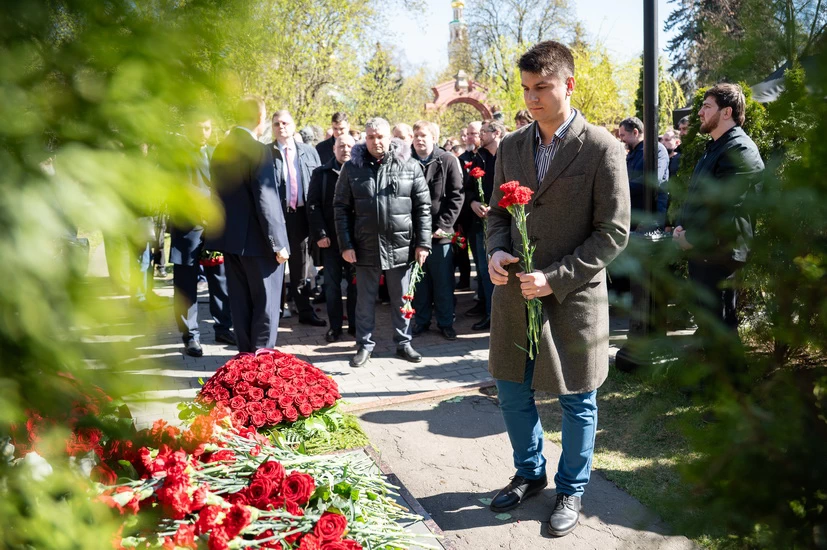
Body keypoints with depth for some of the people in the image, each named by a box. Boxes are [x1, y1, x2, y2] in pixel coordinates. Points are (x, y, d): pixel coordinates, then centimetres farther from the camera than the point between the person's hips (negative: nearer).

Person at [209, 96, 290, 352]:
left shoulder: (220, 149, 8)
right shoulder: (258, 150, -16)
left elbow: (218, 194, 13)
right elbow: (265, 202, -19)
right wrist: (277, 243, -14)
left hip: (229, 236, 7)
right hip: (256, 240, -7)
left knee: (240, 302, 13)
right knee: (266, 303, 3)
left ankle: (246, 354, 20)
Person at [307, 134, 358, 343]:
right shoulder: (321, 173, 5)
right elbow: (313, 205, 1)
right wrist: (320, 234, -8)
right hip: (330, 239, 0)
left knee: (355, 283, 7)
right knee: (332, 284, 6)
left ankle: (355, 324, 18)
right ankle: (335, 326, 15)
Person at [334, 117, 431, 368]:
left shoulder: (410, 166, 0)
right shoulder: (352, 167, 2)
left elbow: (422, 207, 1)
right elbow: (341, 208, 2)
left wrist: (423, 243, -4)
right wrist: (345, 244, -5)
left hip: (400, 246, 0)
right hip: (365, 247, 0)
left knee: (401, 299, 11)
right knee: (365, 299, 10)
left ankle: (403, 343, 25)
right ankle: (365, 345, 22)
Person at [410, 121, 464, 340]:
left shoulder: (447, 161, -2)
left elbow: (456, 196, -4)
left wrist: (444, 225, -11)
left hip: (440, 232, -1)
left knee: (443, 281, 6)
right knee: (419, 280, 11)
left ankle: (445, 322, 18)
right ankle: (421, 320, 23)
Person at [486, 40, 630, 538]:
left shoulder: (602, 149, -11)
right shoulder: (512, 146, 5)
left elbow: (614, 232, -12)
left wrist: (556, 277, -19)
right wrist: (497, 252, -6)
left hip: (574, 297, -4)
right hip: (515, 292, 5)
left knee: (577, 402, 10)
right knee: (513, 393, 15)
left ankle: (571, 491, 31)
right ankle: (530, 474, 39)